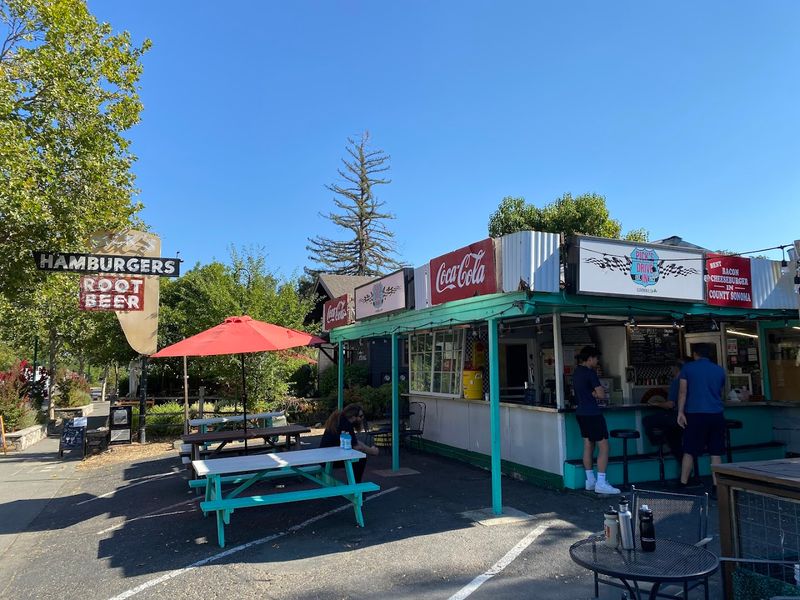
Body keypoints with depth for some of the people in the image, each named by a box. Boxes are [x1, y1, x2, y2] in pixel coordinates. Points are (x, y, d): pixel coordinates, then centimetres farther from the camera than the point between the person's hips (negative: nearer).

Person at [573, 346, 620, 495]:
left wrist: (593, 393, 1)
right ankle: (601, 483, -6)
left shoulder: (576, 372, 13)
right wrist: (596, 393, 3)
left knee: (588, 446, 13)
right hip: (592, 414, -9)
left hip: (581, 413, 9)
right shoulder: (590, 372, -15)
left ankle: (590, 481, 17)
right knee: (604, 447, -5)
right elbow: (601, 395, -16)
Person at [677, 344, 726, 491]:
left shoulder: (687, 368, 2)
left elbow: (683, 391, -4)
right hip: (716, 414, 3)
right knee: (716, 453, 7)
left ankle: (682, 485, 5)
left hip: (695, 414, -3)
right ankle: (716, 487, 8)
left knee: (689, 452, 2)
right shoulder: (719, 370, 12)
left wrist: (680, 412, -5)